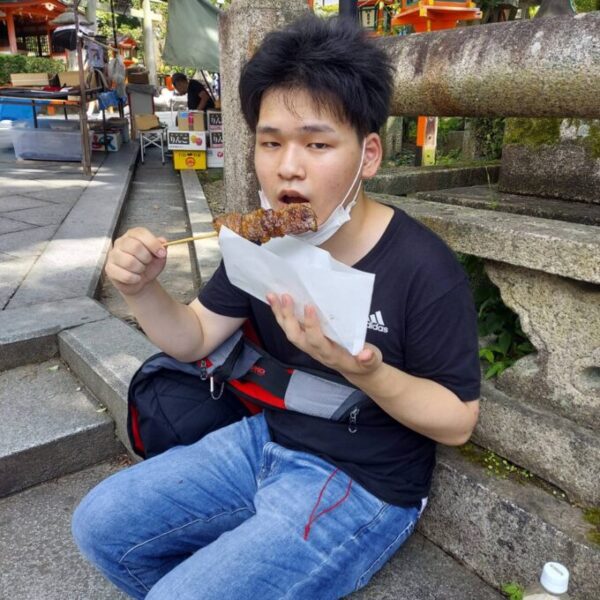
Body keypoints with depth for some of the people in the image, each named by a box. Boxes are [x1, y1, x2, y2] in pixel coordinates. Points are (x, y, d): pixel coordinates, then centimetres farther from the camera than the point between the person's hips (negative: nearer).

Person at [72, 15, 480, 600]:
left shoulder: (423, 268, -22)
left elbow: (457, 421, -15)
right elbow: (194, 338, 3)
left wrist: (365, 372, -34)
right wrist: (141, 289, -17)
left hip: (361, 486, -5)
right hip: (266, 441, 6)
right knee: (100, 524, 6)